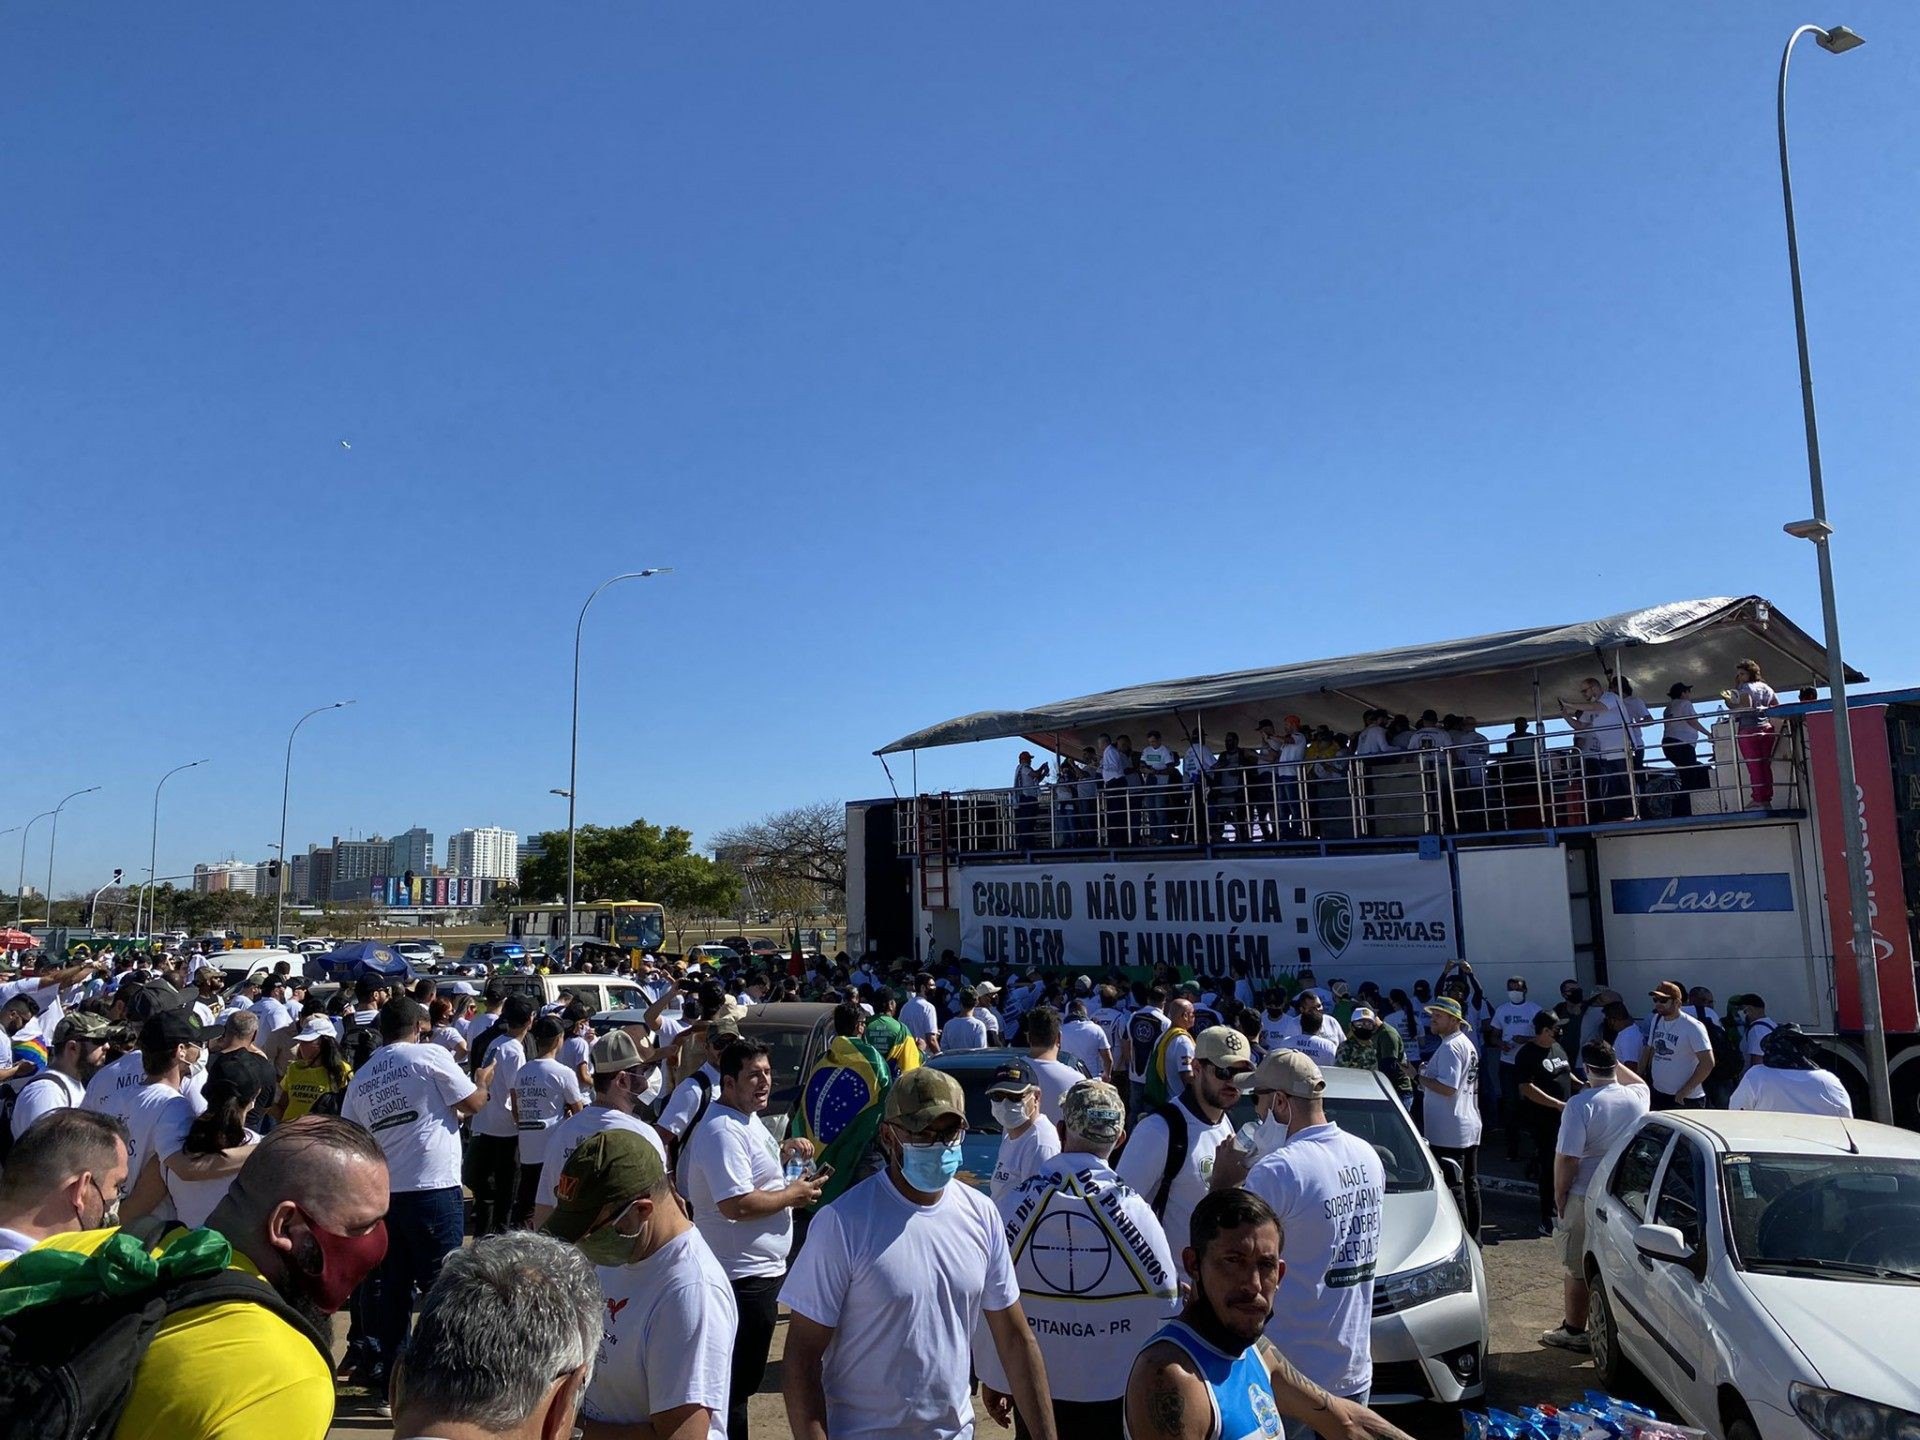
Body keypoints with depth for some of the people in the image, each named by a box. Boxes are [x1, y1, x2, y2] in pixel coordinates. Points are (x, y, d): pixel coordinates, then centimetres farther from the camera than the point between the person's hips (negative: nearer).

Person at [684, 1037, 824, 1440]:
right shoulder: (722, 1131, -24)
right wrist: (794, 1195, -19)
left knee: (742, 1375, 24)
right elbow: (737, 1205, -30)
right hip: (743, 1274, -10)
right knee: (737, 1379, 3)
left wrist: (783, 1152, 5)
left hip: (759, 1269, 10)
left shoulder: (748, 1119, 8)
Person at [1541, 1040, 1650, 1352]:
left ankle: (1574, 1332, 15)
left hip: (1586, 1198, -6)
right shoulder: (1636, 1097, -4)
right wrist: (1615, 1063, 22)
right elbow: (1639, 1081, 25)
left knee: (1576, 1268, 7)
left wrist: (1559, 1197, -8)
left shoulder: (1580, 1104, -20)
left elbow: (1567, 1159, -20)